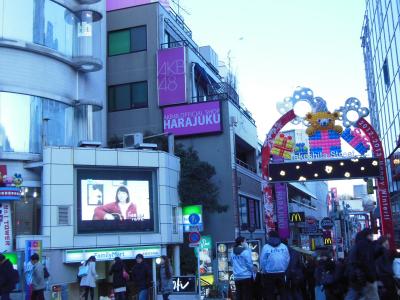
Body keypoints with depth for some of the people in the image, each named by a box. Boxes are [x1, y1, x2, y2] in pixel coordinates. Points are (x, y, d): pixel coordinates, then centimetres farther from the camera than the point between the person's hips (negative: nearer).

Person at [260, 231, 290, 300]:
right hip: (281, 273, 3)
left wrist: (265, 271, 6)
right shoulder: (284, 246, 1)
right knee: (283, 292, 12)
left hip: (269, 274, -3)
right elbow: (287, 260, 2)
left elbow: (262, 260, -8)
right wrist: (284, 269, 13)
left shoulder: (266, 247, -8)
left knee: (270, 294, 3)